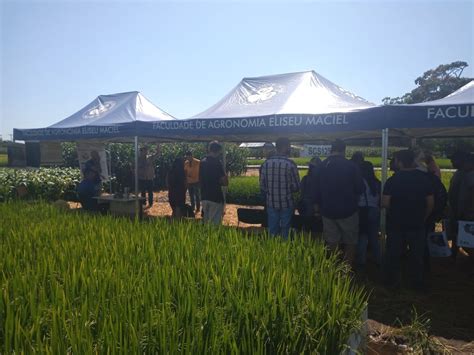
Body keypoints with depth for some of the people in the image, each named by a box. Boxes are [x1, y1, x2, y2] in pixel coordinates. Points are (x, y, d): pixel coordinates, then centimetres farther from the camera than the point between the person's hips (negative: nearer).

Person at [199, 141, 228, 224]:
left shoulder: (202, 162, 8)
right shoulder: (216, 162, -13)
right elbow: (225, 182, -14)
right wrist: (218, 182, 4)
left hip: (204, 197, 7)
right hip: (216, 197, -7)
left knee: (206, 221, 16)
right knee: (215, 223, -2)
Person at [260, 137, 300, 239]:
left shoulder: (266, 163, -4)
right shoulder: (290, 164, -14)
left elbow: (262, 186, 1)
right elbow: (296, 187, -8)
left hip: (271, 203, 3)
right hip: (286, 203, -3)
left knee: (272, 232, 15)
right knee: (285, 233, 12)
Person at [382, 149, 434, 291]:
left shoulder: (393, 180, -11)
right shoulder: (424, 178, -5)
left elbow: (385, 203, -14)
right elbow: (431, 203, -3)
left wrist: (395, 212, 5)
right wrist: (424, 218, 11)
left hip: (396, 223, -1)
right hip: (417, 224, 1)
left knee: (393, 253, 12)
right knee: (417, 255, 14)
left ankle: (391, 281, 22)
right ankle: (417, 283, 23)